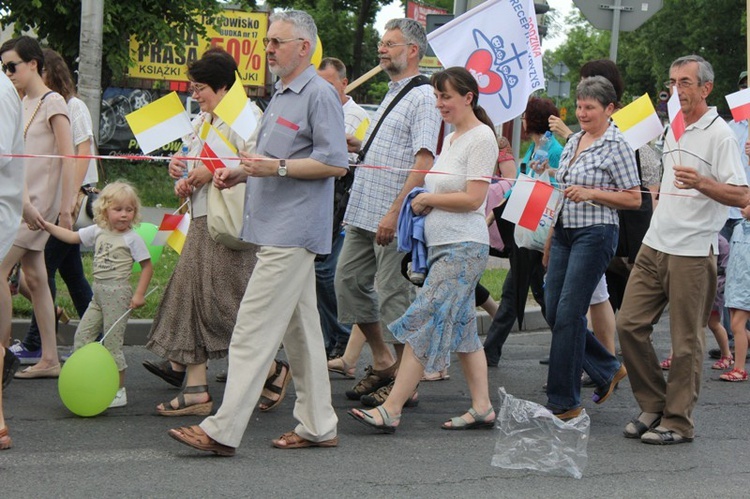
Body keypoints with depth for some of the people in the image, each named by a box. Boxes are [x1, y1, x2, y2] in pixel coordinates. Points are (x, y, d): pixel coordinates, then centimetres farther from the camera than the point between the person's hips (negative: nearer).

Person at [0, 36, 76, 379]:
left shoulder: (52, 102, -8)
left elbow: (68, 157, -12)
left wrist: (66, 208, -17)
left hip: (39, 202, -8)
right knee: (34, 278, 7)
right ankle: (49, 360, 10)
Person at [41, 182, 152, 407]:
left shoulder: (132, 238, -7)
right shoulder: (98, 232, 8)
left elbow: (147, 266, -5)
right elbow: (72, 237, 14)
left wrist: (139, 294, -11)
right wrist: (47, 226, 6)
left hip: (118, 293, -7)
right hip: (98, 293, 7)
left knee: (112, 342, -5)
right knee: (82, 334, 4)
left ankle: (119, 391, 4)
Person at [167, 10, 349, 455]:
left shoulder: (319, 94, -10)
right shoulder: (282, 96, 21)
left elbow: (336, 163, -17)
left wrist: (277, 167, -22)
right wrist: (242, 172, 13)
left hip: (293, 231, -10)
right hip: (279, 230, 10)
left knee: (255, 328, -12)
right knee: (300, 328, 12)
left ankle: (223, 430, -12)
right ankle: (318, 426, 18)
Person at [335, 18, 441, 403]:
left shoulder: (422, 97, -11)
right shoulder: (392, 94, 19)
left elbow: (423, 162, -19)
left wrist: (395, 212, -24)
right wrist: (353, 144, 11)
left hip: (393, 216, -10)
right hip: (364, 212, 10)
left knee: (394, 294, -4)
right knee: (349, 281, 11)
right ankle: (382, 361, 23)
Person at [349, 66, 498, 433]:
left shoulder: (481, 137, -10)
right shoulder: (451, 139, 18)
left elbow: (473, 198, -17)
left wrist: (427, 199, -7)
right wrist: (425, 201, 3)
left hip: (463, 248, -10)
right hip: (444, 245, 10)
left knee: (423, 324, -12)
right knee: (461, 326, 10)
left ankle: (391, 410, -12)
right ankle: (482, 407, 15)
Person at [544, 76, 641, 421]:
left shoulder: (616, 146, -8)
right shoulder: (573, 141, 14)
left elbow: (634, 199, -9)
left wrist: (591, 194, -18)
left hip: (595, 234, -8)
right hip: (565, 232, 8)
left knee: (569, 314, -8)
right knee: (554, 312, 7)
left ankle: (564, 402, 0)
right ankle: (608, 370, 26)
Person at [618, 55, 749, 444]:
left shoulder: (719, 134, -9)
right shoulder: (673, 131, 16)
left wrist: (701, 183, -31)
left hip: (693, 252, -8)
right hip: (655, 245, 8)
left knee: (686, 341, -1)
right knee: (630, 324, 4)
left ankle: (677, 422, 8)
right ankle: (653, 405, 17)